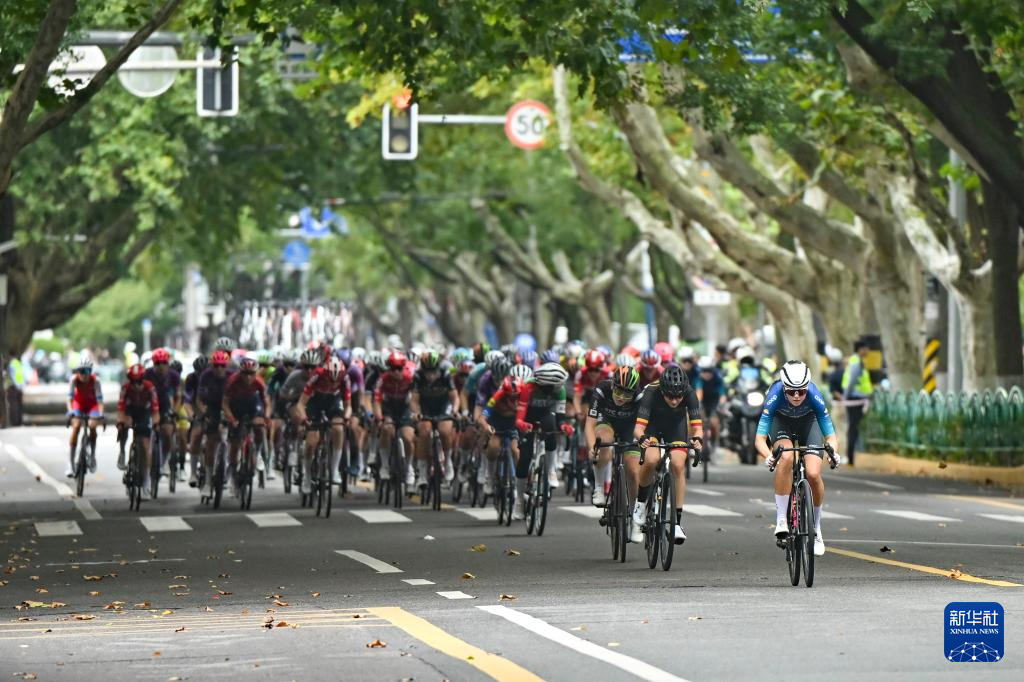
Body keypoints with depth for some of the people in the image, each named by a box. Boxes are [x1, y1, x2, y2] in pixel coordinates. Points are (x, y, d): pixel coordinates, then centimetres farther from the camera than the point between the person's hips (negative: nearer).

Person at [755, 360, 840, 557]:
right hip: (781, 422, -1)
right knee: (785, 457, -33)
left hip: (807, 423, 1)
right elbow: (759, 438, -37)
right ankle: (781, 519, -25)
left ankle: (816, 528, 5)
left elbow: (830, 436, -28)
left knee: (813, 474, -19)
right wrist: (768, 456, -57)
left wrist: (833, 451, -50)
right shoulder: (775, 395, -36)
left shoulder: (814, 396, -33)